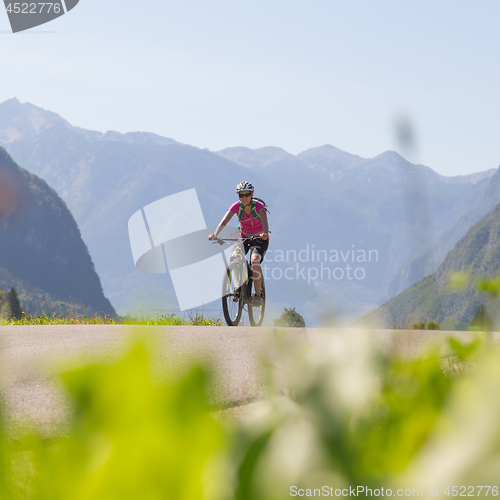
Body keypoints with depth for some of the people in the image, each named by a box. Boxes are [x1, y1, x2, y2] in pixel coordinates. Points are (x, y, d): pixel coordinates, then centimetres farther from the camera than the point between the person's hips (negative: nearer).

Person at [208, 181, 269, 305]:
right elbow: (224, 221, -27)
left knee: (255, 260, -29)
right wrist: (215, 234, -46)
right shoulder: (237, 206, -15)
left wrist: (265, 233, -64)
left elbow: (264, 219, -42)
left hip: (260, 239, -3)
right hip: (244, 237, 3)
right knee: (234, 258, -24)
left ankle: (257, 294, -19)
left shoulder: (258, 206, -22)